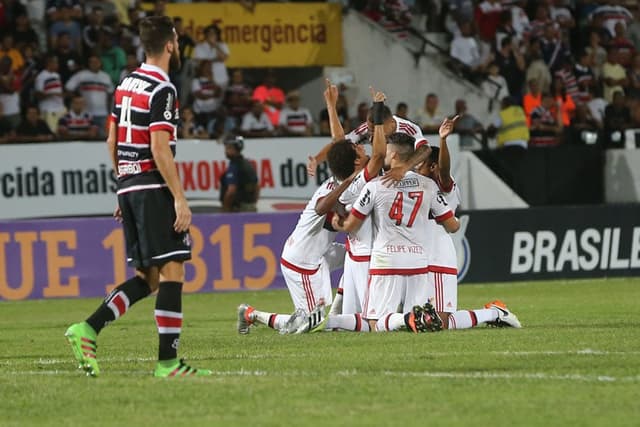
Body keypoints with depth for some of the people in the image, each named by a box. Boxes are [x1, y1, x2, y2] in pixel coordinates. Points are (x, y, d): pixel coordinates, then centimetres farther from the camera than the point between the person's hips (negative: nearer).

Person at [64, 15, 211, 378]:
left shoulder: (126, 86, 14)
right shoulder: (162, 91, -12)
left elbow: (112, 141, 19)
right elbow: (160, 149, -19)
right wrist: (180, 198, -18)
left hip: (129, 188, 9)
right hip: (154, 188, -9)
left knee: (148, 277, 11)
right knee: (172, 272, -6)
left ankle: (87, 330, -2)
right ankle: (168, 361, -8)